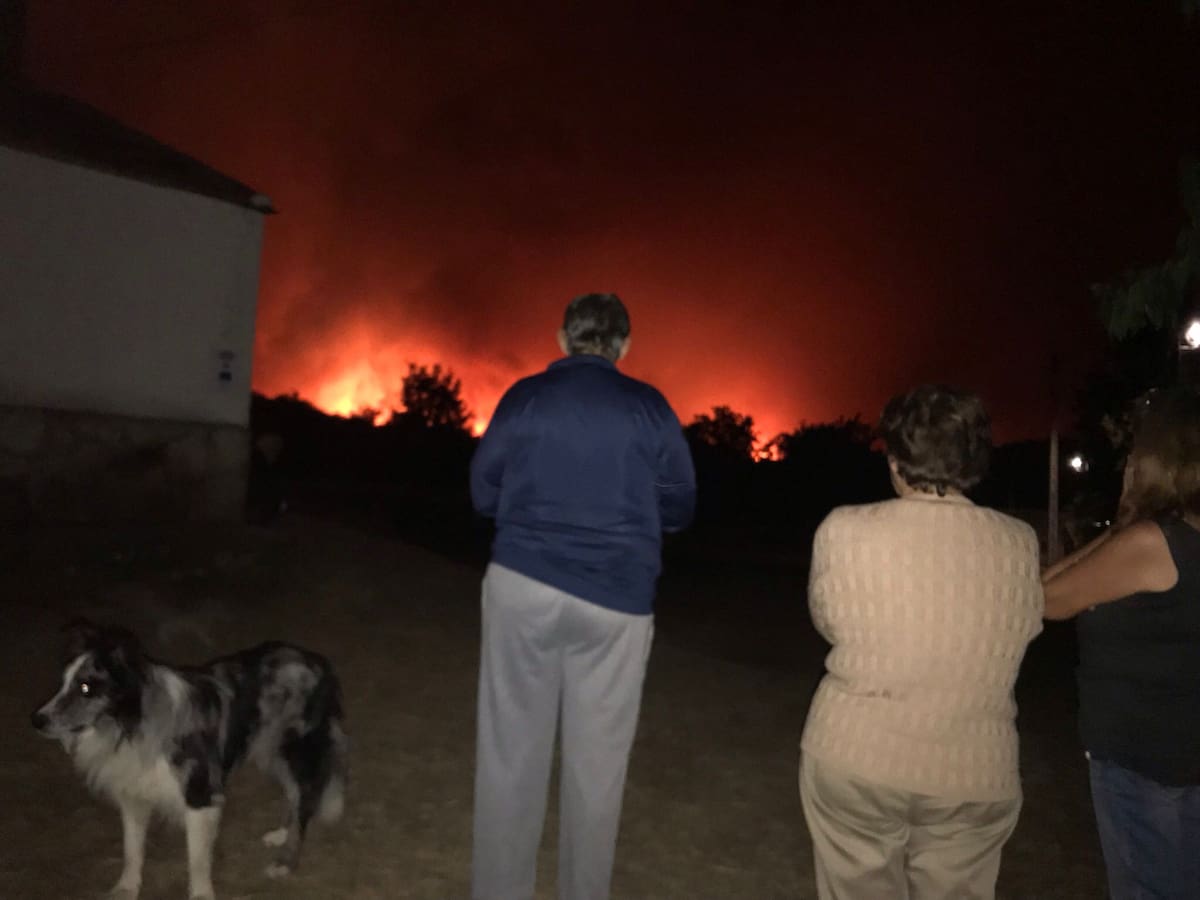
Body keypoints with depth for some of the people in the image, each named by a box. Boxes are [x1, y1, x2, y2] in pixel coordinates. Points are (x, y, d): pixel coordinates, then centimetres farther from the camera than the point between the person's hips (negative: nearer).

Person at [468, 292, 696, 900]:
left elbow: (484, 495, 7)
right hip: (616, 599, 0)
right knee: (596, 762, 11)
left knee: (511, 753, 10)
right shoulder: (649, 407, -1)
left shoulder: (524, 397, 0)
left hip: (523, 584, 1)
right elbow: (680, 508, 7)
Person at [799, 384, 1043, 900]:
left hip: (855, 760, -1)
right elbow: (1025, 628, 7)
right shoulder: (1020, 544, -7)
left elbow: (828, 623, 1)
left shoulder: (844, 530, -13)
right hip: (974, 775, 2)